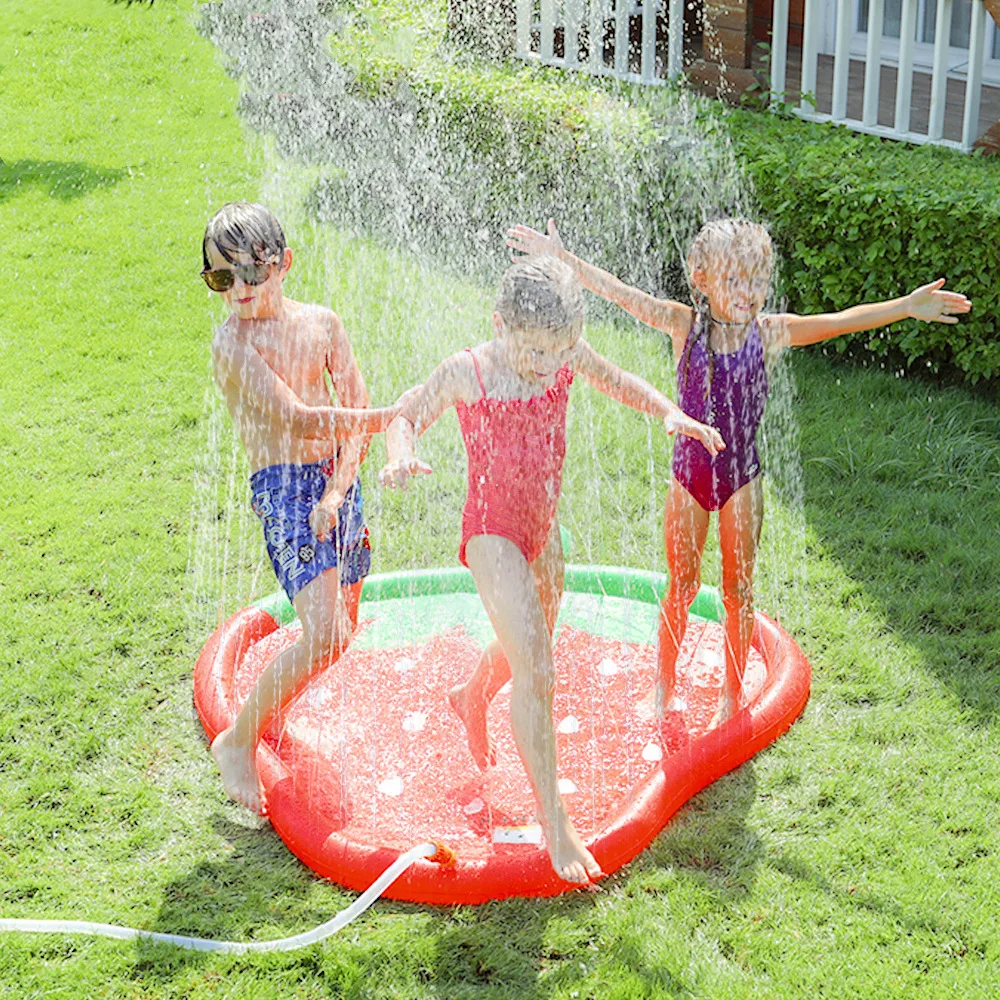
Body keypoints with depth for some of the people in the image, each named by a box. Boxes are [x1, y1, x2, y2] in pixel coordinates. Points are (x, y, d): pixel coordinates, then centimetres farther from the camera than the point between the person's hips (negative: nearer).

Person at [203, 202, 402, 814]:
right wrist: (391, 418, -22)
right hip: (283, 488, -6)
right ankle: (238, 742, 1)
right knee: (326, 636, -17)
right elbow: (298, 419, -20)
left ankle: (272, 715, 36)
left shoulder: (322, 323, 5)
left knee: (341, 629, 12)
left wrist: (336, 493, -12)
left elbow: (354, 408, 0)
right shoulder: (233, 343, -12)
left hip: (339, 480, 6)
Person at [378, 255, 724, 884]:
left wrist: (668, 412, -7)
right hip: (493, 532, -6)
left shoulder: (567, 354, -8)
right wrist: (401, 457, -28)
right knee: (536, 671, -15)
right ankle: (555, 823, -8)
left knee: (525, 651, 26)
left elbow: (617, 382, 11)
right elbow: (408, 417, -6)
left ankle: (472, 699, 61)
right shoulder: (465, 373, -20)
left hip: (543, 527, 6)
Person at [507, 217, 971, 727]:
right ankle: (665, 686, 28)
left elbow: (841, 321, -17)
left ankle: (731, 693, 25)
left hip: (742, 475, 0)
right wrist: (560, 255, -17)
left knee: (738, 589, 9)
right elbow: (618, 291, -11)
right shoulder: (685, 325, -9)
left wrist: (907, 306, -28)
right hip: (689, 471, 0)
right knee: (682, 586, 10)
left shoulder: (769, 332, -8)